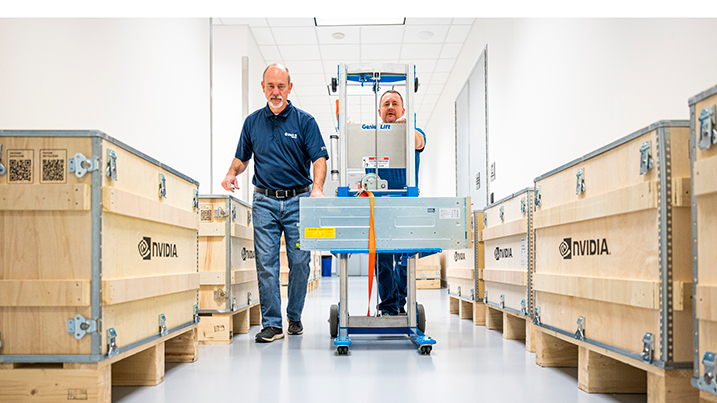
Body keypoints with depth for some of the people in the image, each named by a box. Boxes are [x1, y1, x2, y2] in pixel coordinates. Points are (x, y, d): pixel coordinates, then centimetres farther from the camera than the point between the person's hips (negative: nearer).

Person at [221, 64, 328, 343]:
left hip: (298, 200, -2)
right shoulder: (252, 122, 10)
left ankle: (295, 317, 20)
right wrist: (232, 174, -2)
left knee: (300, 262, 3)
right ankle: (271, 324, 1)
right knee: (266, 263, -3)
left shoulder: (304, 121, 1)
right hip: (265, 201, 2)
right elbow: (242, 157, 20)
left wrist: (317, 189, -24)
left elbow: (319, 158, -6)